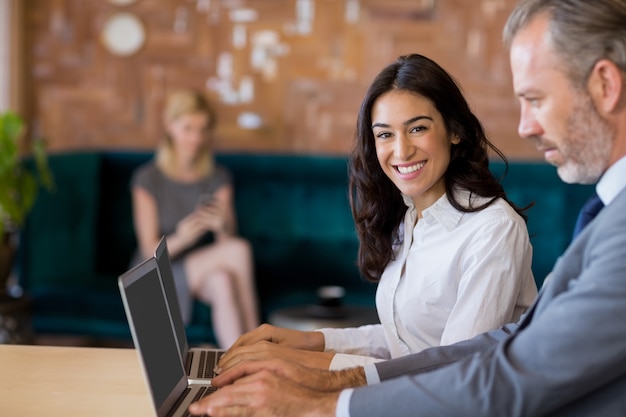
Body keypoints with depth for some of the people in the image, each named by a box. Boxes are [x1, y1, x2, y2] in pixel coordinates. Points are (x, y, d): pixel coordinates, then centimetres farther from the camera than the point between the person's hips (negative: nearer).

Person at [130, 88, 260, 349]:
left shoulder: (219, 178, 3)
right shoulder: (148, 179, -8)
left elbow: (226, 241, -6)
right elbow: (151, 251, -12)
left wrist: (223, 227, -30)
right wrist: (182, 238, -33)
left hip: (203, 273, 4)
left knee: (221, 280, -34)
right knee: (239, 249, -27)